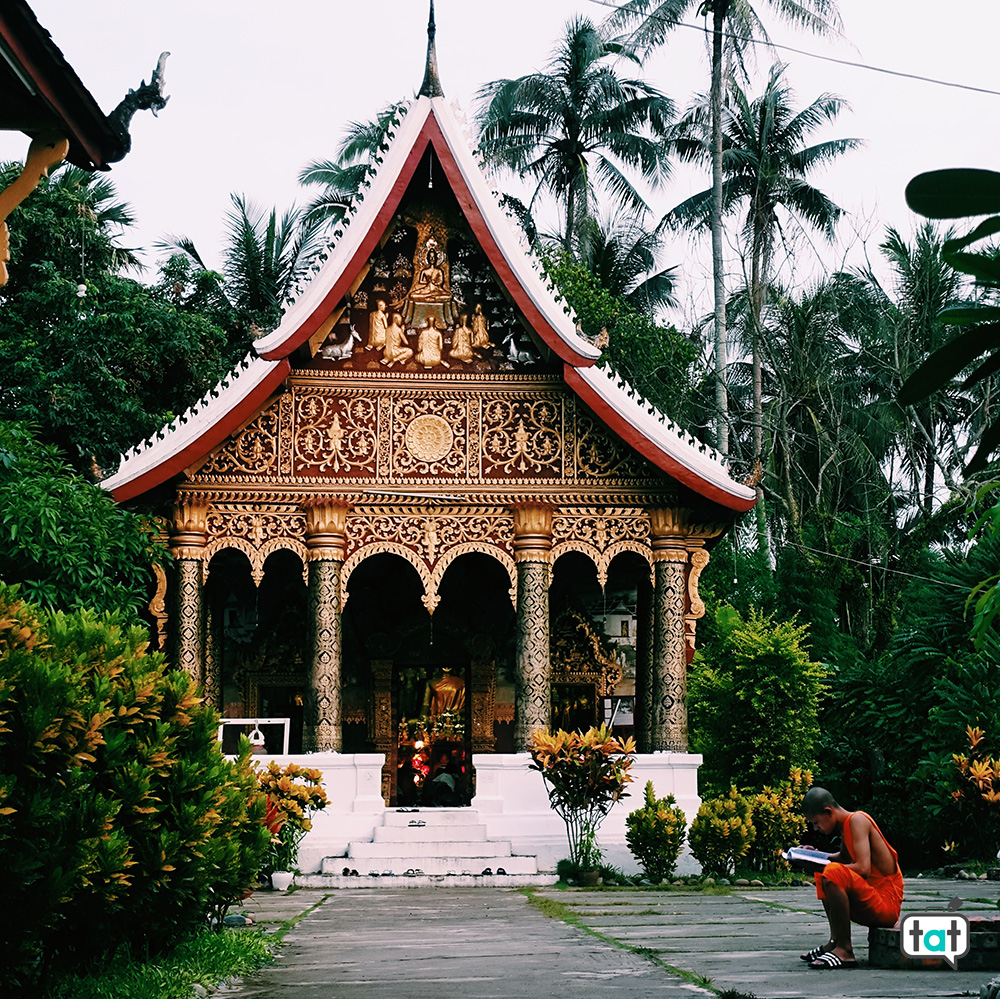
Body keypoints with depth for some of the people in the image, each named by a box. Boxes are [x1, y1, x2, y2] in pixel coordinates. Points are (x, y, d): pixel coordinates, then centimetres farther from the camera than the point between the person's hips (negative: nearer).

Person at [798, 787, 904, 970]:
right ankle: (835, 942, 11)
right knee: (823, 875, 24)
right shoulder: (845, 824, 13)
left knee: (832, 873, -30)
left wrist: (824, 866, -16)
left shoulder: (858, 820, -13)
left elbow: (863, 868, -25)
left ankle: (844, 951, -26)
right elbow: (845, 859, 33)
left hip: (886, 904, -10)